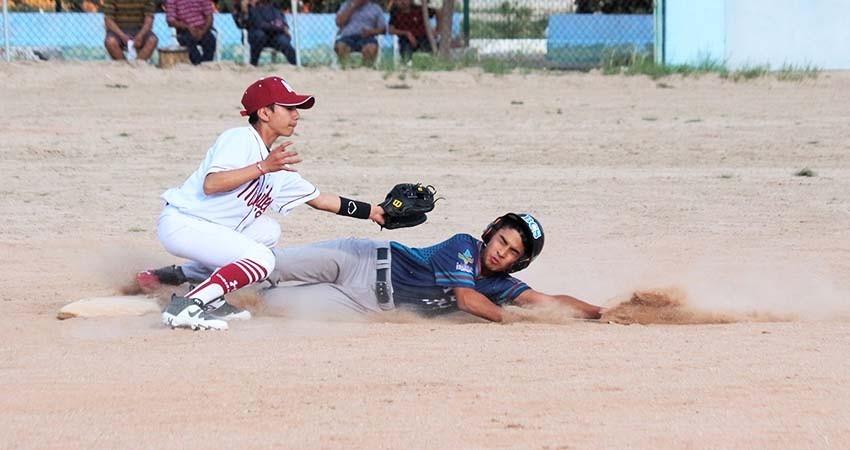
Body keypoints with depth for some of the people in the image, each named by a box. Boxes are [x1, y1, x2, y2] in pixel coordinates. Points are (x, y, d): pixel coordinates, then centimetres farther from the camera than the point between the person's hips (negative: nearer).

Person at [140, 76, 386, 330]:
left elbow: (319, 199, 21)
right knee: (262, 260, -18)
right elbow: (211, 184, -26)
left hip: (209, 230, 10)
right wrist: (263, 167, -28)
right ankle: (185, 307, -24)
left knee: (268, 231, 19)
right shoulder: (240, 139, -11)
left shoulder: (277, 168, 15)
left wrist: (371, 211, 20)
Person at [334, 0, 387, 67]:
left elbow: (383, 29, 10)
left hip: (366, 37, -1)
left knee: (372, 48, -37)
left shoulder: (375, 8, 17)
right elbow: (339, 22, 3)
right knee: (340, 46, -35)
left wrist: (371, 32, -10)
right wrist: (353, 6, 1)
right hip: (348, 37, 1)